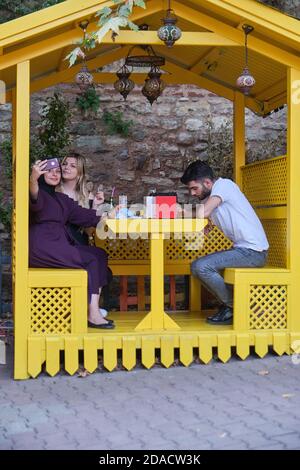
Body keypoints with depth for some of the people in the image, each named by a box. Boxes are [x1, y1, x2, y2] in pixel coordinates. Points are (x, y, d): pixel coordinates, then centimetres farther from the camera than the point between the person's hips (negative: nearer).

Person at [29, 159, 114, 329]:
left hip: (61, 245, 8)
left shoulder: (61, 199, 26)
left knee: (100, 255, -6)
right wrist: (33, 179, -45)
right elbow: (35, 202, -26)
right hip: (42, 247, -8)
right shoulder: (39, 194, 0)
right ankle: (92, 314, -13)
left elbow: (82, 215, 19)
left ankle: (94, 309, -15)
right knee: (91, 261, -16)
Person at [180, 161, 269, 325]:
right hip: (243, 248, 10)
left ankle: (233, 307, -1)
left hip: (253, 251, -10)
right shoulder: (208, 196, 17)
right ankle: (229, 303, 11)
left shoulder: (223, 185, -11)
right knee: (197, 266, 8)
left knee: (202, 267, -18)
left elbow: (203, 213, -23)